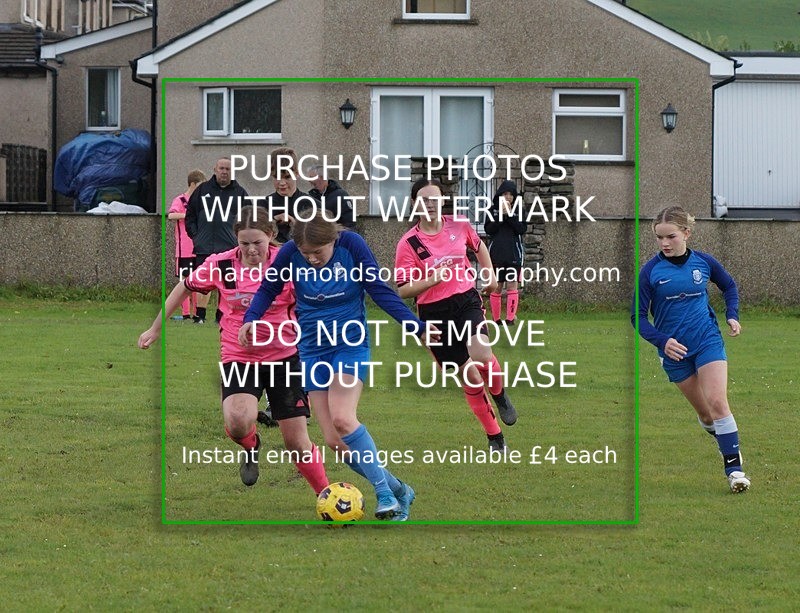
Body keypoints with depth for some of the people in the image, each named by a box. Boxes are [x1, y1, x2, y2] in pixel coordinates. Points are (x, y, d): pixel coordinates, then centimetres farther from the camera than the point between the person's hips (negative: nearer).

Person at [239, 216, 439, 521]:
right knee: (334, 441, -4)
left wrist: (416, 325, -10)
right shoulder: (290, 253, -10)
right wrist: (250, 319, -12)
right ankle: (397, 490, 8)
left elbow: (379, 290, -5)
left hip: (351, 342, -3)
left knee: (342, 419, -26)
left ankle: (385, 492, -17)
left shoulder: (352, 245, -14)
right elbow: (268, 289, 6)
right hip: (313, 347, 3)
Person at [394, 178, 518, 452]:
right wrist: (433, 280, -24)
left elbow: (478, 246, 24)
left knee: (480, 354, -27)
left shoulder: (459, 225, 1)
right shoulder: (408, 244, -9)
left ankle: (500, 395, 6)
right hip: (434, 313, -1)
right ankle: (495, 438, 15)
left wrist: (490, 274, 15)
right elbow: (403, 290, -10)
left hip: (467, 301, 1)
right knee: (470, 377, 0)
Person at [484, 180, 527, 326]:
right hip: (496, 253, 1)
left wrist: (510, 214, -13)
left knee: (512, 285, -6)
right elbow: (489, 230, -4)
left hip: (514, 254, -1)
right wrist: (500, 214, -13)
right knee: (496, 286, 4)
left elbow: (522, 229, -6)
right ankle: (496, 318, 10)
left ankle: (511, 318, -7)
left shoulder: (518, 211, 5)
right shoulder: (493, 210, 6)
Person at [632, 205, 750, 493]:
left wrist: (732, 315, 3)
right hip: (674, 350, 0)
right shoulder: (650, 271, -10)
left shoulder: (703, 262, -4)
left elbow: (729, 285, 17)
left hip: (708, 341, 0)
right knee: (704, 413, 6)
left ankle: (734, 466, -12)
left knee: (717, 402, -15)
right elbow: (638, 316, -5)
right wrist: (662, 341, -20)